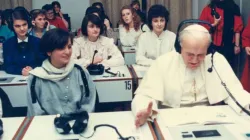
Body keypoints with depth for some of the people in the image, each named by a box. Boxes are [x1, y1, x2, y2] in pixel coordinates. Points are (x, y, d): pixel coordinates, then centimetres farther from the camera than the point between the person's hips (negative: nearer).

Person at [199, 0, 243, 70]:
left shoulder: (234, 8, 2)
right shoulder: (208, 9, 1)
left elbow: (237, 29, 0)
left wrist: (237, 45, -3)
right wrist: (214, 24, -14)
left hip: (228, 46, 0)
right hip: (212, 46, 0)